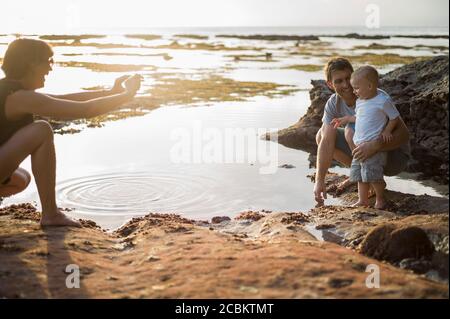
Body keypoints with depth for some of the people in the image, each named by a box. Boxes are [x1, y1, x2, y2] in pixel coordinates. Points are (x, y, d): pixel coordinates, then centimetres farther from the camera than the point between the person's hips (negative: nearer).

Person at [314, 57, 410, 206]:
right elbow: (326, 142, -17)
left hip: (395, 155, -6)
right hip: (366, 152, 6)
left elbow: (404, 133, -31)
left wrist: (375, 145, -49)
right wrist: (319, 180, -26)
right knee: (322, 135, -6)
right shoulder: (333, 104, -9)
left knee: (351, 131, -28)